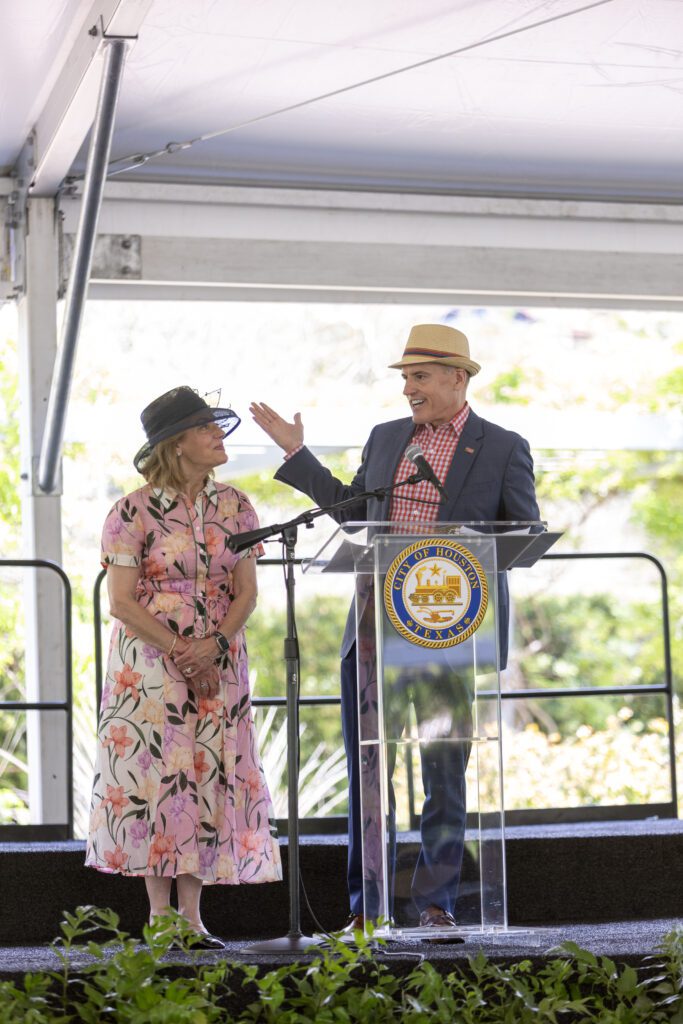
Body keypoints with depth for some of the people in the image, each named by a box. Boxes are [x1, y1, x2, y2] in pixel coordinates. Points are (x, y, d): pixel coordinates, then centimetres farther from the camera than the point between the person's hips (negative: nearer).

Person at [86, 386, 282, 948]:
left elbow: (246, 592, 3)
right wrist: (180, 652, -15)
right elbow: (122, 602, -9)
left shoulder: (234, 505, 6)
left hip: (218, 665, 4)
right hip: (149, 664, -4)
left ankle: (192, 916, 6)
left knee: (207, 776, 1)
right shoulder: (134, 512, -7)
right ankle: (159, 915, 3)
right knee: (154, 775, -5)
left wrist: (213, 644, -13)